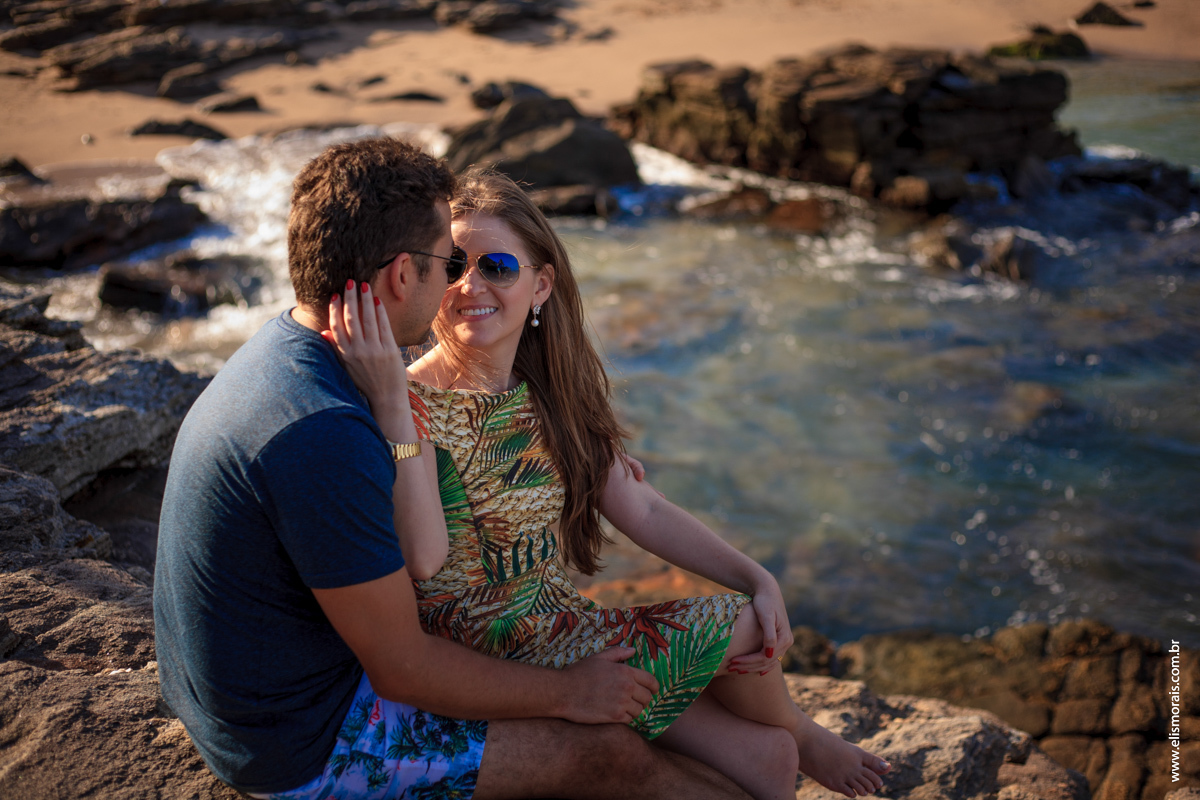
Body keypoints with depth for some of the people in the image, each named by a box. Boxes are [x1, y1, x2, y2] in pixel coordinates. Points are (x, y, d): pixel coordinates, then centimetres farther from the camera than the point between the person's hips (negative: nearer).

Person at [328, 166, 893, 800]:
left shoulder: (547, 392, 4)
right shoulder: (420, 405, -16)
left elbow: (642, 509, 6)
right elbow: (422, 557, -32)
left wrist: (757, 579, -3)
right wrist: (388, 401, -39)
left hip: (561, 625, 6)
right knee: (738, 626, -8)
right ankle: (800, 736, 22)